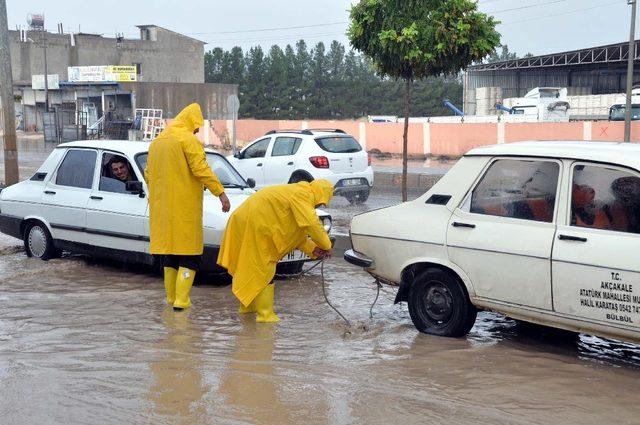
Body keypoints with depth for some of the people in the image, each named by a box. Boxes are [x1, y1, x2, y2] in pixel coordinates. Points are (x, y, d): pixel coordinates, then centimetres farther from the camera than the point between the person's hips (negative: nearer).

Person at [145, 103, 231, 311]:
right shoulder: (189, 140, -9)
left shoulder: (157, 141, 15)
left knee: (168, 249, 15)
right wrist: (220, 192, -17)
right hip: (184, 207, -7)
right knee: (188, 254, -1)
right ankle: (181, 300, -7)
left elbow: (148, 174, 20)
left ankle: (171, 297, 20)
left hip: (161, 207, 7)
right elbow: (201, 169, -18)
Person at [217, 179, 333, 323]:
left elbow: (295, 231, 18)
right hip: (254, 224, -10)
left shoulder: (295, 192, 18)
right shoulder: (303, 195, -12)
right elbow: (312, 224, -21)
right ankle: (265, 314, -1)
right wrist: (326, 246, -8)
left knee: (252, 268, 22)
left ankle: (248, 306, 35)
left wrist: (312, 248, 10)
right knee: (264, 270, -4)